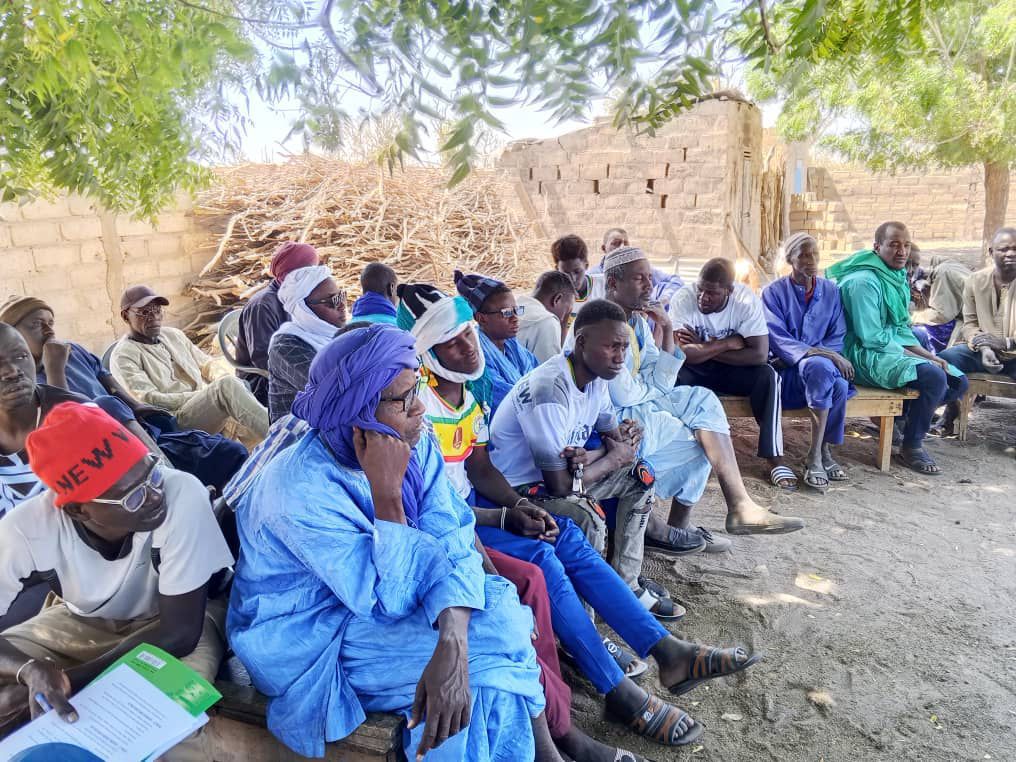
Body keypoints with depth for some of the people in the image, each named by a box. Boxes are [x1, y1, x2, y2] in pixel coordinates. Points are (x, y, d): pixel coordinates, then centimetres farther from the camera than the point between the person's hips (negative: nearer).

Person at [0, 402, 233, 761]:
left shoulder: (182, 495, -37)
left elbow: (180, 632, -29)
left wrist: (69, 680, -32)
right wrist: (32, 669, -42)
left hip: (168, 623, -2)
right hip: (81, 621, 3)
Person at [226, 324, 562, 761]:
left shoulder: (413, 445, -11)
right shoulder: (302, 488, -30)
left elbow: (451, 545, -21)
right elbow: (389, 599, -27)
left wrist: (452, 646, -37)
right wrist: (387, 489, -34)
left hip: (380, 600, 6)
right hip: (306, 638, -6)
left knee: (499, 606, -16)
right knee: (493, 640, -20)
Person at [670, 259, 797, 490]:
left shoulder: (746, 300, -19)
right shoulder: (683, 298, -21)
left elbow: (760, 354, -26)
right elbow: (681, 353, -30)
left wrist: (704, 348, -25)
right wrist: (728, 343, -23)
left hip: (732, 370, 1)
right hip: (695, 371, -1)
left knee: (768, 376, -27)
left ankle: (775, 459, -18)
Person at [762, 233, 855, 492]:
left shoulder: (830, 291, 14)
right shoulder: (774, 292, 3)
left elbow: (838, 336, 8)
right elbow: (777, 339, -10)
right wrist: (815, 352, -24)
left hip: (820, 367, 3)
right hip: (787, 371, -3)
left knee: (839, 384, -34)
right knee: (821, 367, -37)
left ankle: (819, 454, -17)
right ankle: (820, 455, -30)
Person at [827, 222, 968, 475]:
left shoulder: (897, 276, 12)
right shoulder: (863, 281, -17)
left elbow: (901, 329, 16)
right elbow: (872, 338, -21)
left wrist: (929, 356, 1)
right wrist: (918, 358, -15)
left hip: (894, 349, 10)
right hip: (867, 355, -10)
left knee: (957, 382, 3)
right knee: (933, 377, -28)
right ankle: (912, 445, -10)